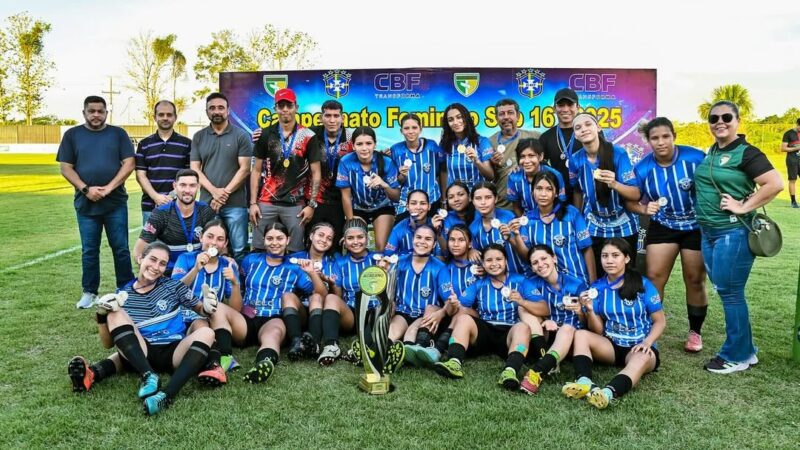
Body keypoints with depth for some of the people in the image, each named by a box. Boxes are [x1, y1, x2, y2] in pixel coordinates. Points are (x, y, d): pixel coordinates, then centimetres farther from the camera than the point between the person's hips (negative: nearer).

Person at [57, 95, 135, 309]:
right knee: (89, 250, 7)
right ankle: (89, 292, 18)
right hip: (86, 203, 1)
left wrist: (109, 188, -13)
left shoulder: (118, 133, 6)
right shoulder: (72, 135, 7)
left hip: (116, 202, -1)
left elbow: (129, 164, -2)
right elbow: (65, 168, 2)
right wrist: (85, 189, -12)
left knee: (121, 248, 4)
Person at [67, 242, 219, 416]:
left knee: (206, 333, -27)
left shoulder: (173, 286, 9)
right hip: (140, 354, 1)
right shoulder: (122, 295, 9)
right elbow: (108, 344, 11)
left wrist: (207, 308, -11)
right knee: (116, 314, -17)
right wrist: (102, 315, -7)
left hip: (173, 353, 0)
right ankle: (148, 376, -33)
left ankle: (167, 394, -45)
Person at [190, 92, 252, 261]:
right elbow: (195, 169, 4)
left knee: (239, 249, 1)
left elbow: (245, 169, -4)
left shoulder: (241, 135, 2)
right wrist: (214, 192, -11)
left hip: (235, 204, -2)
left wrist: (225, 193, -10)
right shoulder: (198, 137, 10)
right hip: (207, 203, 2)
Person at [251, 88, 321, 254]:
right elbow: (257, 171, 8)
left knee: (295, 252, 3)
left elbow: (316, 173, 1)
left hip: (295, 204, -2)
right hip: (266, 202, 2)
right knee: (259, 250, 5)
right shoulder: (265, 135, 5)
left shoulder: (308, 136, -1)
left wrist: (312, 204, -5)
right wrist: (253, 202, 2)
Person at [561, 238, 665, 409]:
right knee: (580, 334, -22)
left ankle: (608, 392, -61)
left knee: (643, 358, -37)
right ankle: (584, 382, -45)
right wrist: (590, 310, -18)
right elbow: (598, 331, 2)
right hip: (611, 345, 3)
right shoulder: (597, 287, 1)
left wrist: (646, 343, -19)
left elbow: (660, 321, -2)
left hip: (639, 346, -3)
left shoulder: (643, 284, -5)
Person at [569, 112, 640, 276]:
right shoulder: (575, 160, -8)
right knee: (598, 277, 6)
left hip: (624, 227, -2)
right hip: (594, 228, 2)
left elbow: (636, 195, -18)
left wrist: (614, 184, -36)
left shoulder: (618, 153, -17)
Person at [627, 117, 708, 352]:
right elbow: (629, 200, -3)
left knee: (695, 280, 7)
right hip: (663, 226, 2)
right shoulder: (642, 168, -10)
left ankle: (695, 331, 24)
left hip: (697, 226, -1)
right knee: (653, 277, -5)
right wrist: (644, 209, -22)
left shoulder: (696, 157, -17)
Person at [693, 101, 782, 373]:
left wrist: (743, 207, -17)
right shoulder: (711, 152, 13)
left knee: (730, 293, -1)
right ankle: (746, 350, 25)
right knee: (725, 292, 13)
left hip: (733, 232, -8)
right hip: (708, 231, 8)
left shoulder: (746, 153, -11)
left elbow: (775, 184, -20)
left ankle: (736, 356, 12)